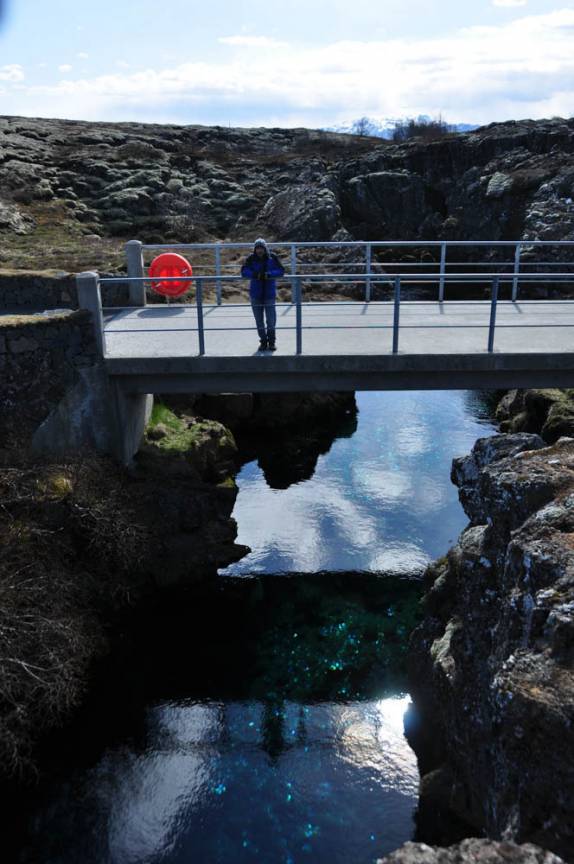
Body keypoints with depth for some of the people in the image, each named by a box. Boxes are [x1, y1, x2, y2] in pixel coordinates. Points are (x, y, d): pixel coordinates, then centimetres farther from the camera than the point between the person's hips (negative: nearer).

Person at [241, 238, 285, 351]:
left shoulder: (272, 257, -2)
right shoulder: (250, 258, -2)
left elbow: (281, 270, -6)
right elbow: (244, 271, -10)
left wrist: (268, 275, -23)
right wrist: (255, 274, -28)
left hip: (269, 292, -1)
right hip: (255, 293, 1)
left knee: (271, 319, -2)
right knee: (259, 319, 8)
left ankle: (271, 341, 14)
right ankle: (263, 341, 20)